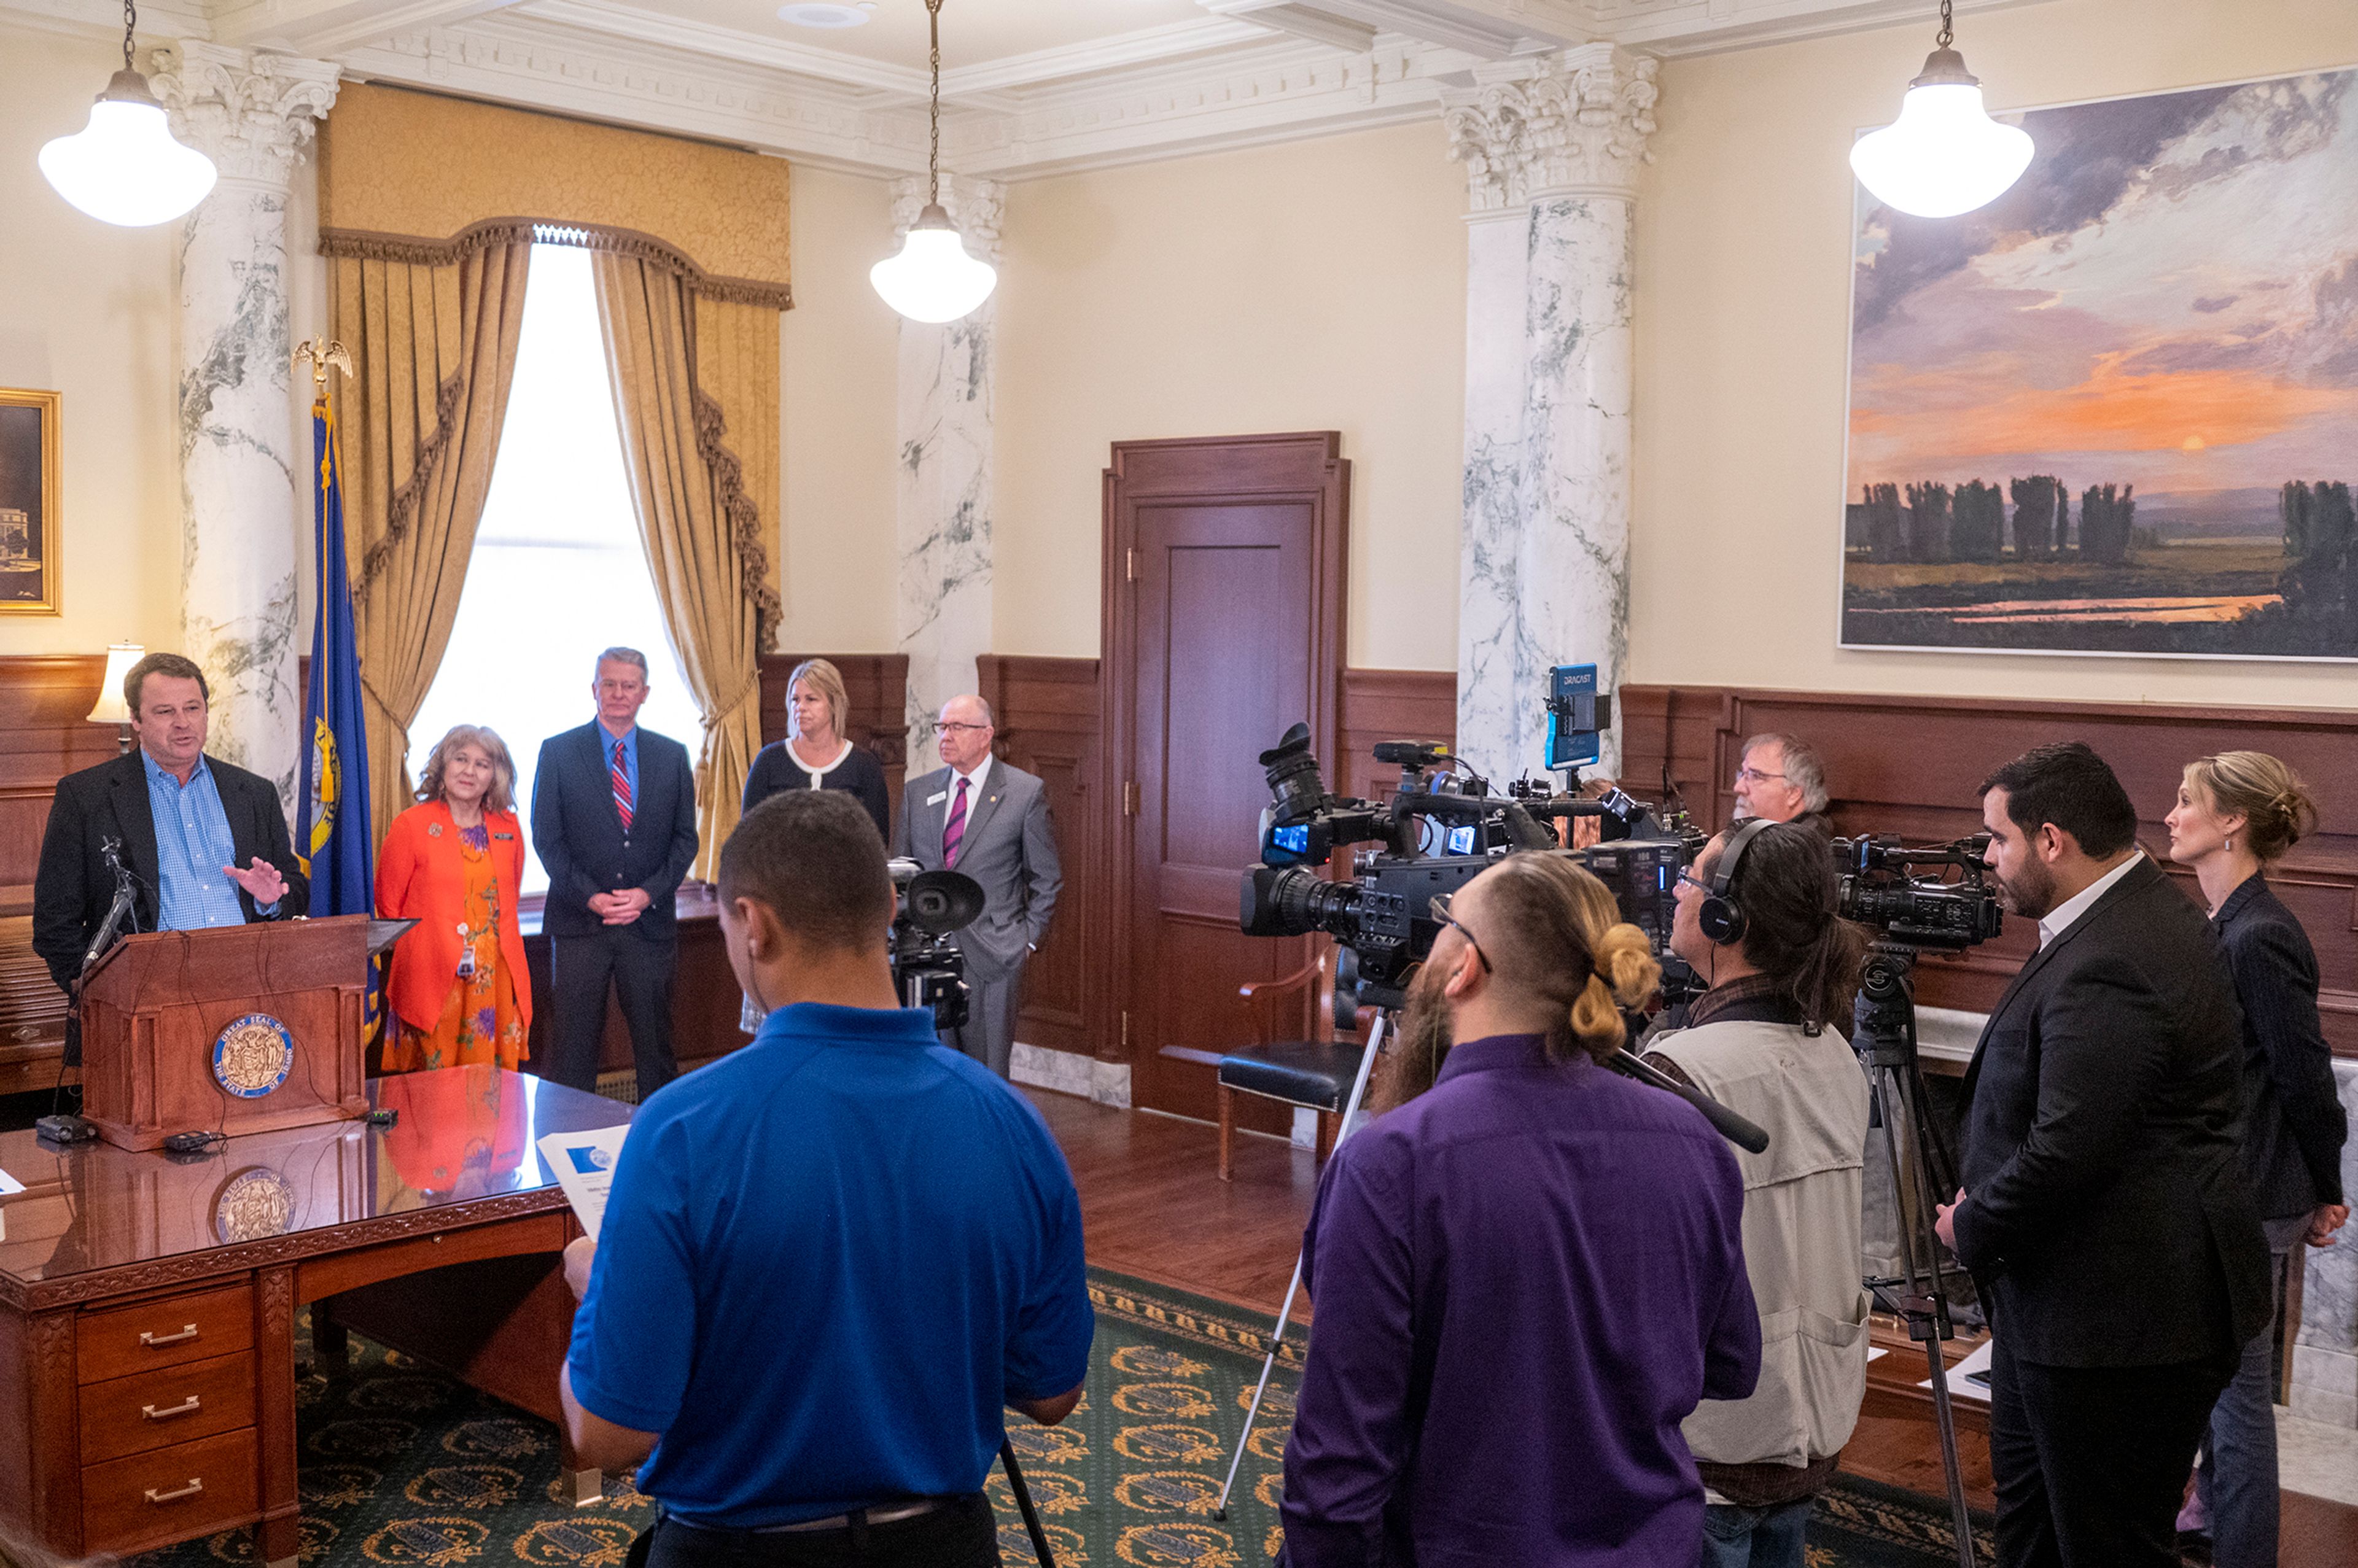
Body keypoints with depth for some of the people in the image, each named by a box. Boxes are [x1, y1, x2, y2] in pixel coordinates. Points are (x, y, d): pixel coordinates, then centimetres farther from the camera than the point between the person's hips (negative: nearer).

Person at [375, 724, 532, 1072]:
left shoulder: (508, 828, 10)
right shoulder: (412, 825, -1)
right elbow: (388, 902, 4)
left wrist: (502, 947, 13)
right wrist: (424, 950, 1)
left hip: (497, 979, 4)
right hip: (433, 980, -3)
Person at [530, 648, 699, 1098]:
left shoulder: (672, 755, 8)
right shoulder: (558, 752, 3)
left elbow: (685, 838, 7)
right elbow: (546, 837, -1)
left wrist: (648, 893, -8)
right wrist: (591, 897, -11)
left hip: (650, 921, 2)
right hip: (579, 922, -2)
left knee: (656, 1042, 6)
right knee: (573, 1047, 1)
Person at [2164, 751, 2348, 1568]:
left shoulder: (2261, 936, -23)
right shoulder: (2221, 925, 7)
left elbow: (2306, 1076, -17)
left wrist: (2324, 1194, -6)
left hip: (2252, 1197, -9)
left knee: (2239, 1380, 2)